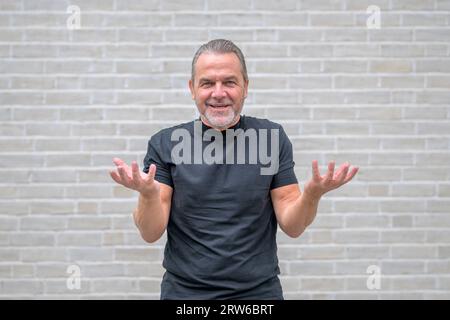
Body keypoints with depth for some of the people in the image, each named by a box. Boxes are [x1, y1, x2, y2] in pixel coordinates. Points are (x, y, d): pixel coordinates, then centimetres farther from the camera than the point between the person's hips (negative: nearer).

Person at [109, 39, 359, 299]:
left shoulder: (272, 138, -2)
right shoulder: (165, 144, -4)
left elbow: (291, 225, -3)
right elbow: (151, 233, -8)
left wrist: (313, 193, -23)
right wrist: (148, 193, -27)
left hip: (259, 291, 0)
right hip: (185, 292, 0)